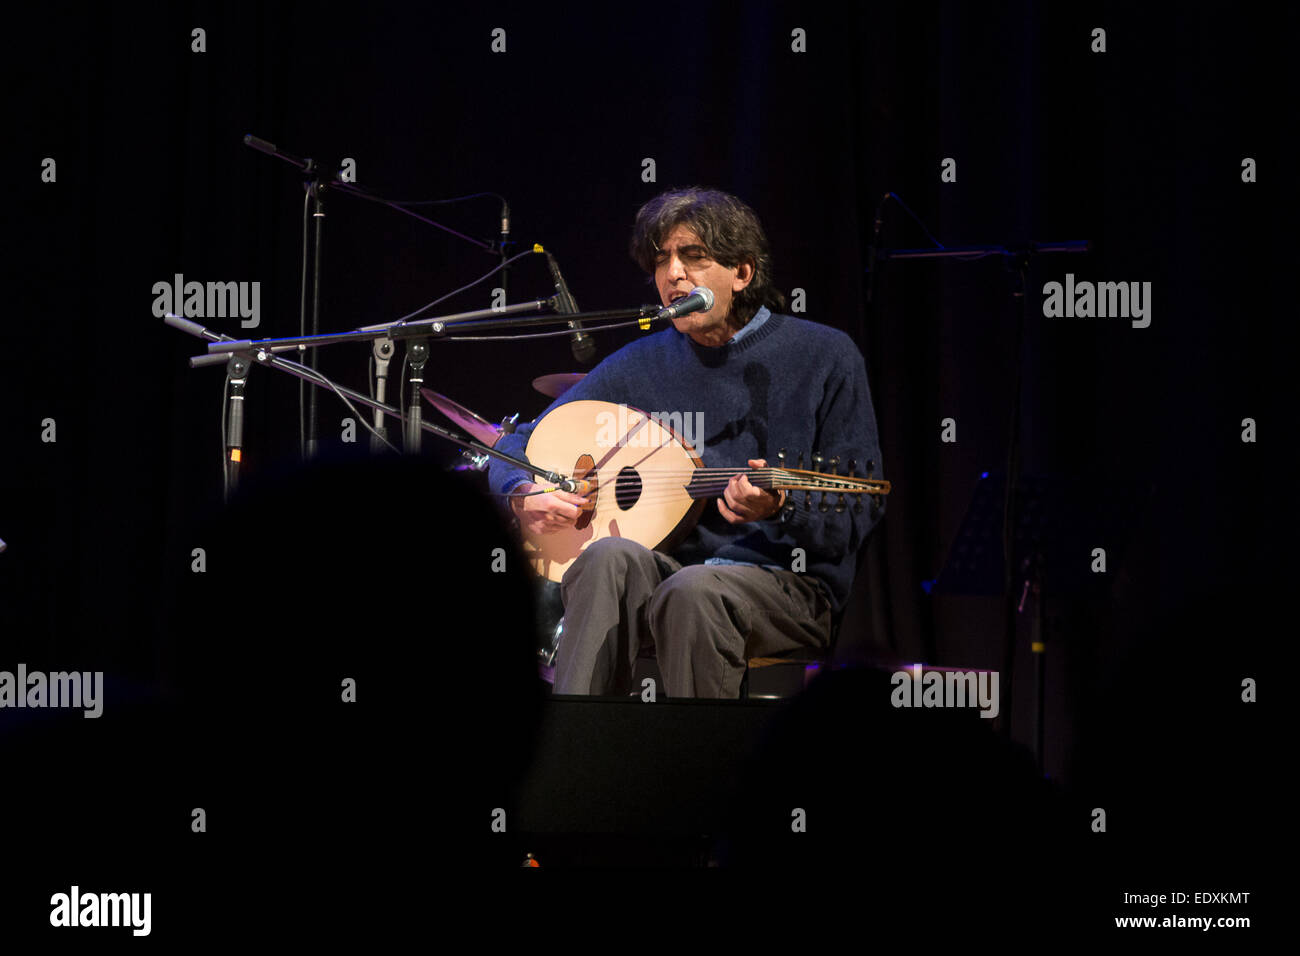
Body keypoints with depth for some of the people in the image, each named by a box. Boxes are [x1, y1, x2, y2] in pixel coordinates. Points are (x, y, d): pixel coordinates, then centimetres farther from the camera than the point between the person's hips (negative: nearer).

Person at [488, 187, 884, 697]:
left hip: (790, 585, -3)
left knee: (693, 592, -36)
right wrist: (525, 496, -7)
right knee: (611, 557, -32)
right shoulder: (639, 366, 9)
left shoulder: (825, 357, -1)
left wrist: (781, 508, -24)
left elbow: (856, 519, -3)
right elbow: (516, 447, 17)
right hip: (657, 575, 3)